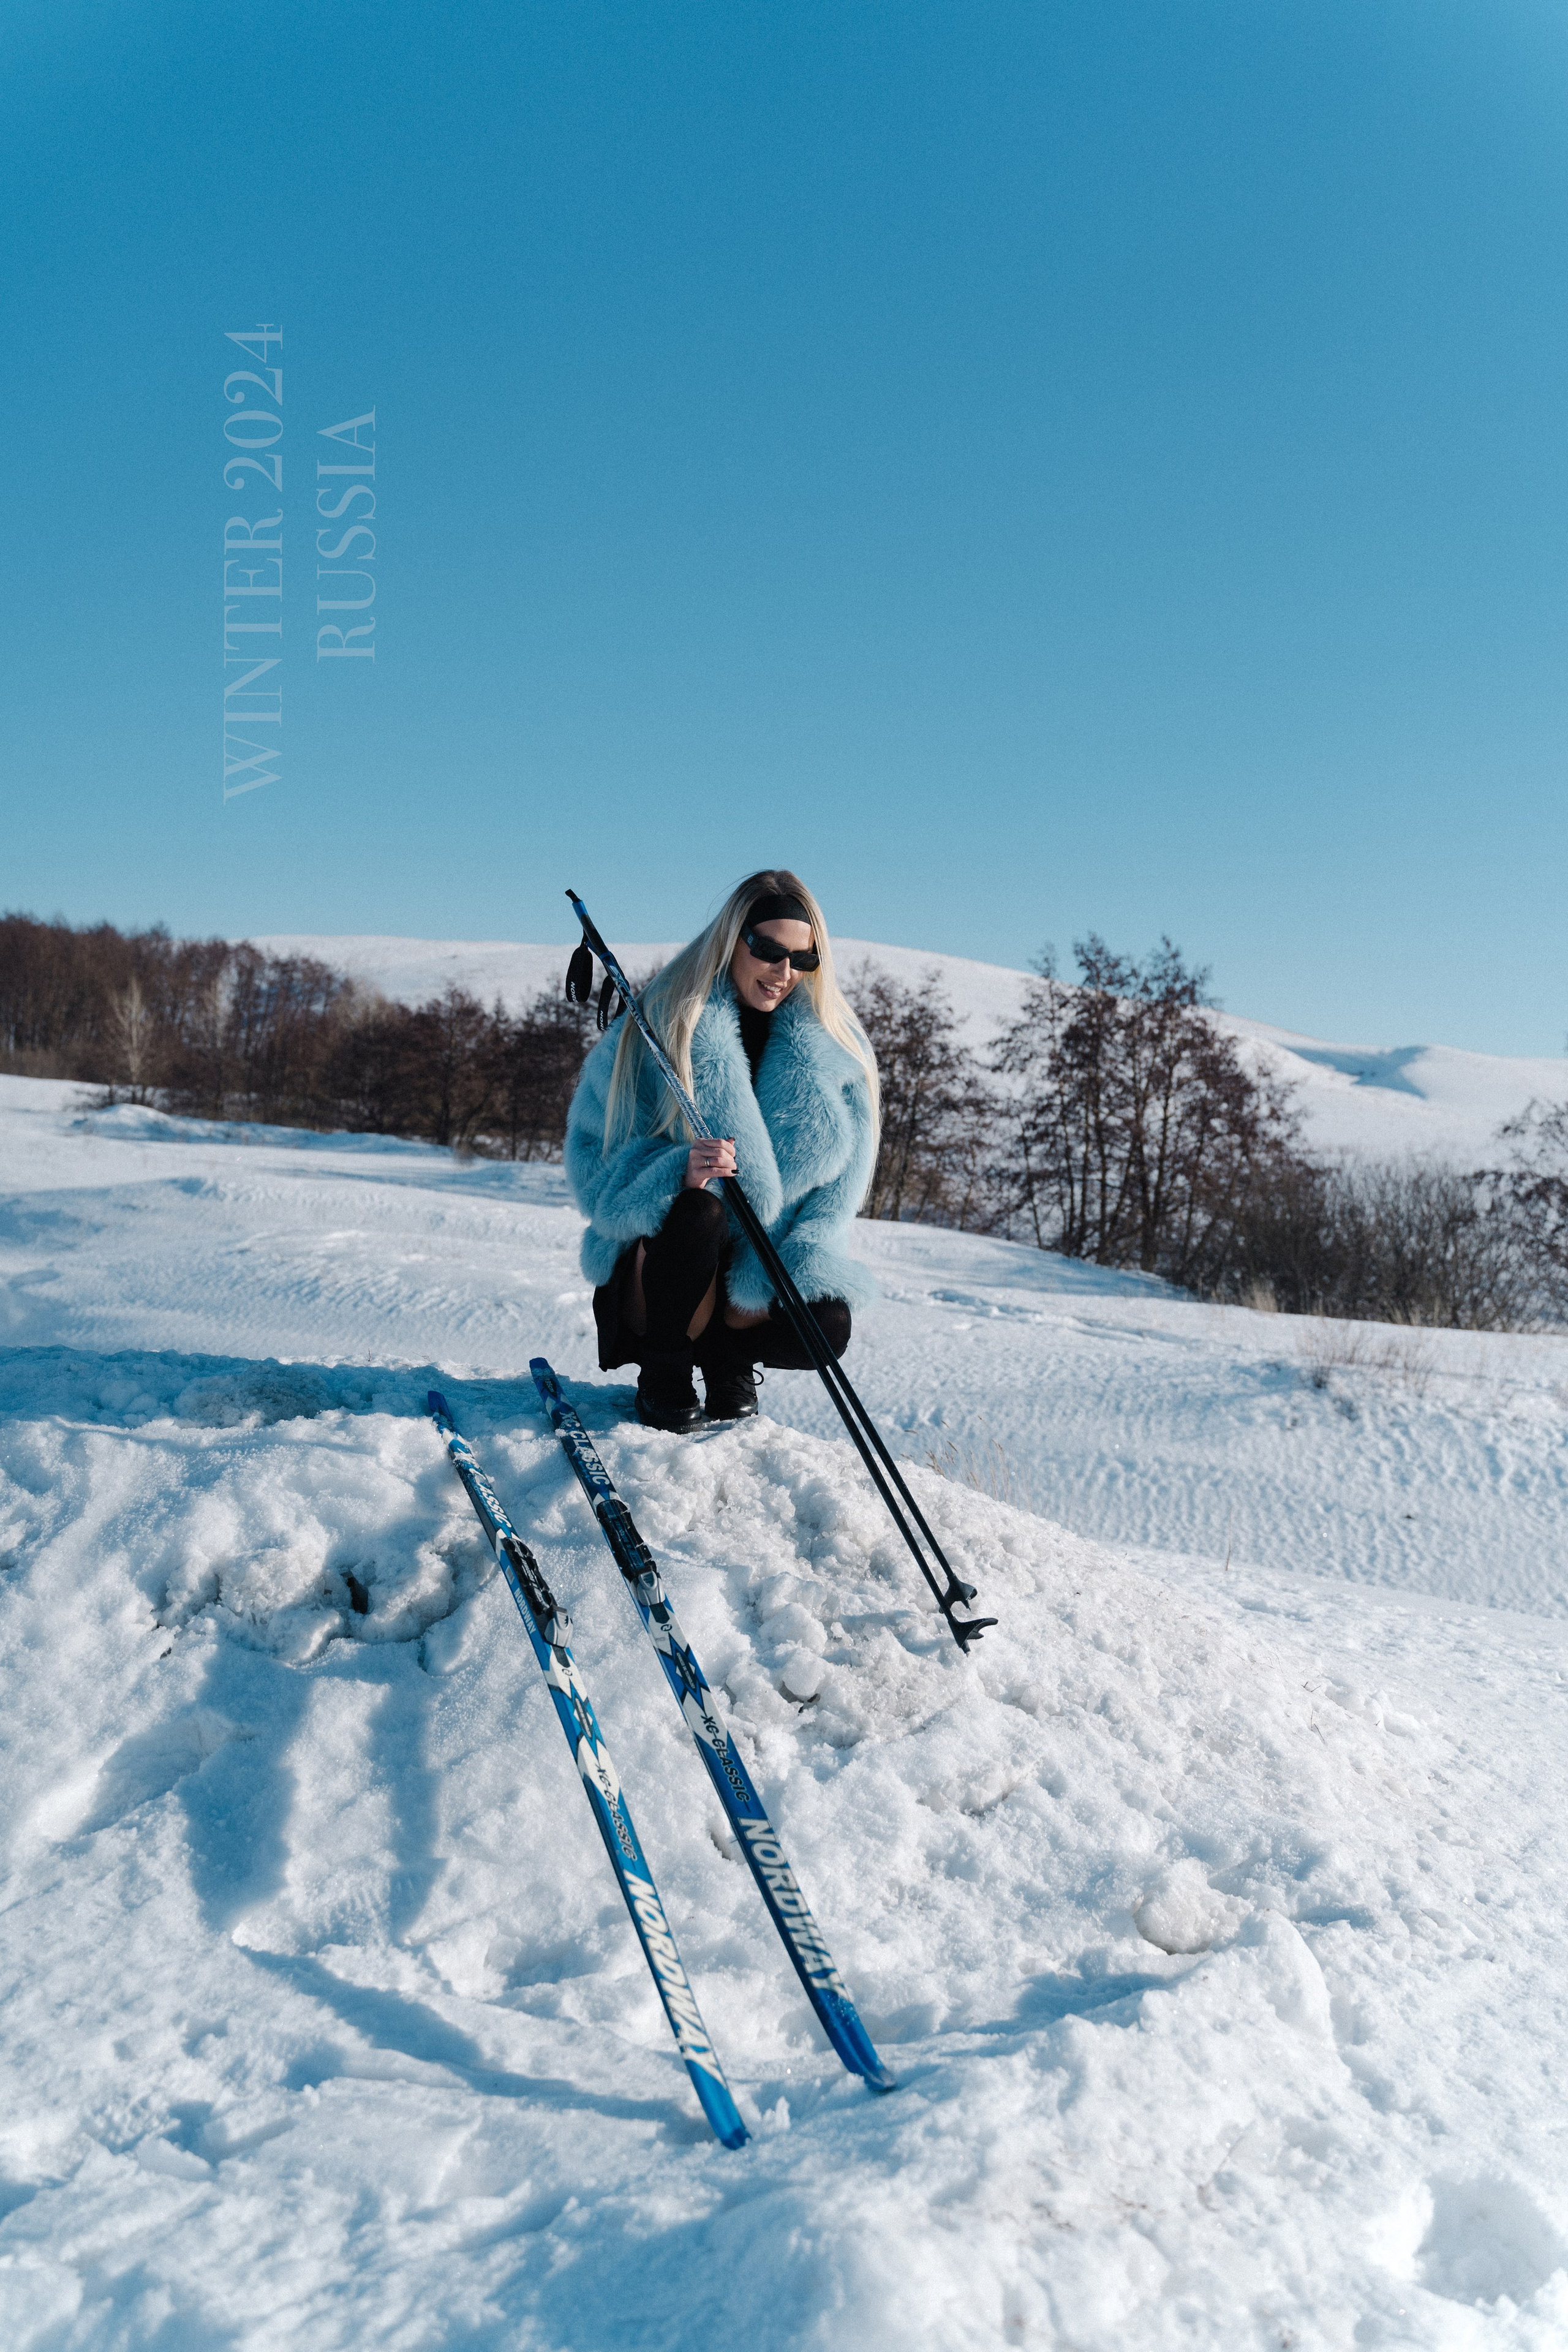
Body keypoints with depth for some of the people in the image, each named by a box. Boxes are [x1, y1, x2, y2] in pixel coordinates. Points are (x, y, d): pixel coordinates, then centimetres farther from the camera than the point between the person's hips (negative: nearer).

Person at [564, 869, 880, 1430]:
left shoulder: (833, 1048, -2)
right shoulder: (662, 1026, -10)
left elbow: (839, 1179, -5)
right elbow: (592, 1149, -12)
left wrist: (772, 1283, -18)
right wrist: (676, 1170, -33)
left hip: (762, 1265, 2)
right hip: (657, 1252, -2)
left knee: (827, 1326, -26)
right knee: (699, 1207, -34)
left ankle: (724, 1348, 9)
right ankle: (661, 1372, -8)